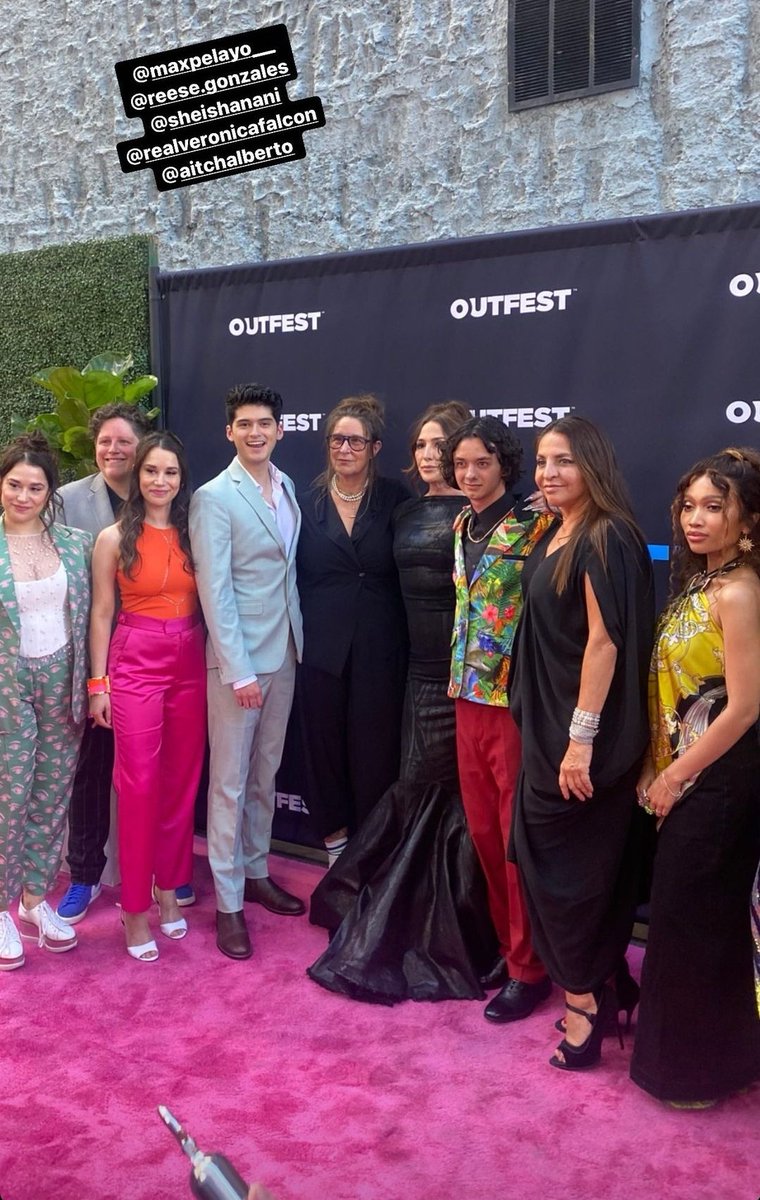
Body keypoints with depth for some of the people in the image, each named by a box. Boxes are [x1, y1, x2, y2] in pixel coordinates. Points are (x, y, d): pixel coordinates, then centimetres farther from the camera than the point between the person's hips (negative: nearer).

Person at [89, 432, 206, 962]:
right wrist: (98, 683, -2)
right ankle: (136, 908, 12)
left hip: (191, 664, 3)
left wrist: (216, 666, 3)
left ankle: (169, 889, 27)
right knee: (139, 786, -1)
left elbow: (206, 603, 8)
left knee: (182, 782, 9)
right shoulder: (114, 539, -1)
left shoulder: (193, 534, 5)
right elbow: (102, 614, 0)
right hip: (135, 663, -3)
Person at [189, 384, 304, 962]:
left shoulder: (287, 489, 9)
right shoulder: (214, 497, -11)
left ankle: (256, 871, 32)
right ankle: (228, 902, 13)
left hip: (284, 653, 6)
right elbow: (214, 591, -15)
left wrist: (298, 643, 7)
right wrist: (239, 670, -18)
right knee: (230, 781, 2)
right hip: (237, 658, -6)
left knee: (266, 774, 17)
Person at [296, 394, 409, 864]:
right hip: (322, 648, 2)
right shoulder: (309, 502, 6)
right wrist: (299, 638, 1)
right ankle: (337, 848, 24)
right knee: (325, 746, 8)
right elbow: (297, 577, 7)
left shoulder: (394, 499, 1)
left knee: (376, 752, 3)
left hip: (380, 649, -2)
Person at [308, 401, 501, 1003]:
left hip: (464, 672, -6)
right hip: (421, 667, 6)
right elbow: (404, 587, 15)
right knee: (424, 790, 11)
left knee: (427, 790, 0)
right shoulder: (407, 513, 14)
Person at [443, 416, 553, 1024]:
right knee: (483, 831, 14)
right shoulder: (461, 527, 12)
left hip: (516, 700, -7)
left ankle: (529, 968, 17)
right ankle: (507, 945, 30)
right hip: (469, 697, 7)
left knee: (518, 837, 2)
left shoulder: (535, 524, -10)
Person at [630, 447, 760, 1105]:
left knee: (695, 919, 4)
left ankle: (703, 1066, 23)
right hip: (693, 772, 9)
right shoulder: (705, 582, 8)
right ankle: (688, 1045, 37)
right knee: (697, 914, 19)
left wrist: (674, 775, -13)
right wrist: (665, 769, 5)